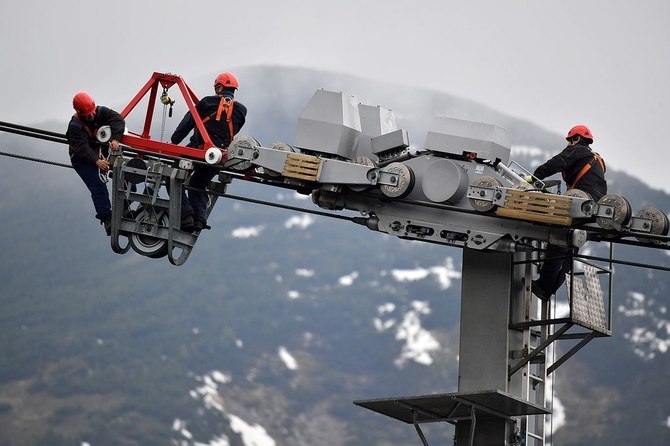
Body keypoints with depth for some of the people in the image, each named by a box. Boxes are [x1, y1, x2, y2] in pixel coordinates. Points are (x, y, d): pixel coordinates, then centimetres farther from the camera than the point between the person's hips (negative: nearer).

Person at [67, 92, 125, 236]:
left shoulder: (101, 112, -13)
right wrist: (96, 161, -49)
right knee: (98, 187, -19)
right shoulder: (75, 126, -25)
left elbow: (117, 119, -25)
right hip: (82, 159, -6)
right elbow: (82, 148, -34)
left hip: (100, 153, 6)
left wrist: (115, 139, -41)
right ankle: (106, 219, -21)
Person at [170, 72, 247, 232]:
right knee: (198, 184, 23)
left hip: (198, 149, -4)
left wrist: (173, 142, 8)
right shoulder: (241, 110, 13)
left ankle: (186, 214, -11)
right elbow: (233, 131, 14)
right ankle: (200, 218, 2)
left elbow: (187, 123, 4)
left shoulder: (208, 102, 3)